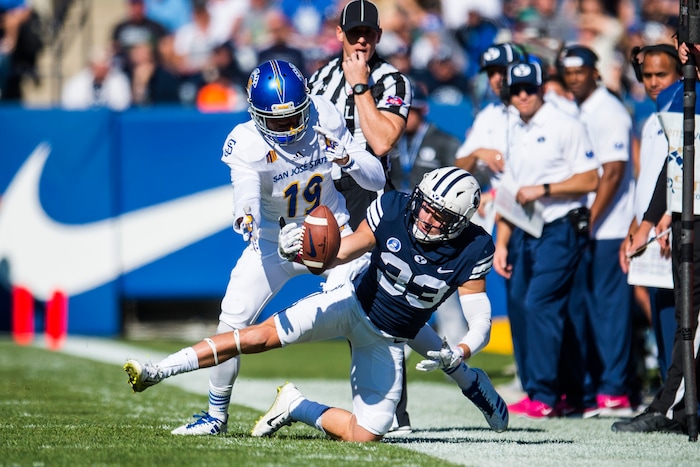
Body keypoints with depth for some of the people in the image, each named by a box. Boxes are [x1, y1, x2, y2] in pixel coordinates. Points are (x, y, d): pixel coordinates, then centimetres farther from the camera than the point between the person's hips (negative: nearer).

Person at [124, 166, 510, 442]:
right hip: (354, 302, 0)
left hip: (387, 339, 0)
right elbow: (340, 253, -9)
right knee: (264, 335, -18)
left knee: (364, 437, -11)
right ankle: (158, 371, -13)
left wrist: (458, 355, -38)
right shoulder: (393, 209, -17)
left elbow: (480, 324, -18)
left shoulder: (471, 251, -21)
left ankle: (296, 408, 14)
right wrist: (297, 251, -28)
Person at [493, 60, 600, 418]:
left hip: (560, 231, -8)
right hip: (523, 233, 8)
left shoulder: (565, 126, -6)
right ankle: (532, 390, 13)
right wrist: (502, 243, 12)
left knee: (539, 305, -16)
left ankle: (544, 397, -14)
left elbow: (590, 180, -10)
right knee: (518, 307, 5)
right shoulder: (514, 131, 15)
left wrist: (544, 189, -18)